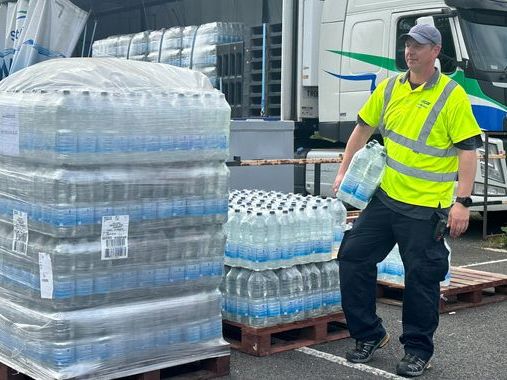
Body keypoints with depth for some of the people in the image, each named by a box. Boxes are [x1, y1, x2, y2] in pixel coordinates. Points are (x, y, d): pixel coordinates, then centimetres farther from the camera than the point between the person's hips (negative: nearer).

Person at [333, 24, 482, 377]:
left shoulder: (452, 95, -10)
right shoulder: (390, 88, 7)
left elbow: (468, 149, -12)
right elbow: (364, 128, 18)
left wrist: (463, 202, -18)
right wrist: (344, 172, 14)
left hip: (426, 208, -6)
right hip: (385, 198, 6)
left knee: (422, 278, 2)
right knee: (353, 257, 7)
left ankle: (418, 349, 21)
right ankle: (369, 334, 22)